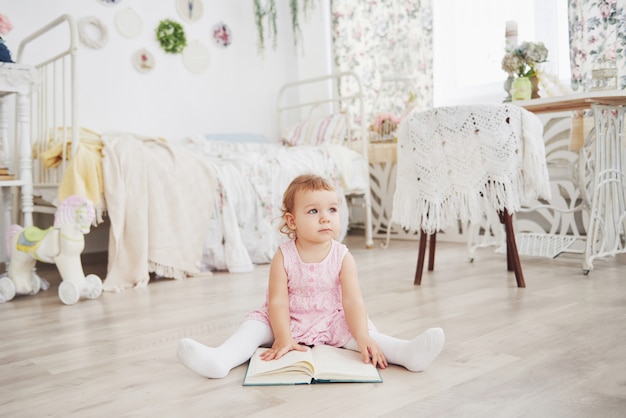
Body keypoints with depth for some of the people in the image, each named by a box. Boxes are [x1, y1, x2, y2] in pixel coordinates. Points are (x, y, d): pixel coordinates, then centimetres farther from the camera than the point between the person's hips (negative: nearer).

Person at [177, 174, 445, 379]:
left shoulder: (342, 257, -13)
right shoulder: (283, 256, -15)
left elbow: (352, 300, -20)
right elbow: (277, 301, -17)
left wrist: (363, 339, -31)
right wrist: (283, 339, -26)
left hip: (331, 321, 1)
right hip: (288, 321, 0)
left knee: (364, 332, -24)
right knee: (254, 324, -22)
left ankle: (407, 353, -38)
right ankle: (219, 359, -42)